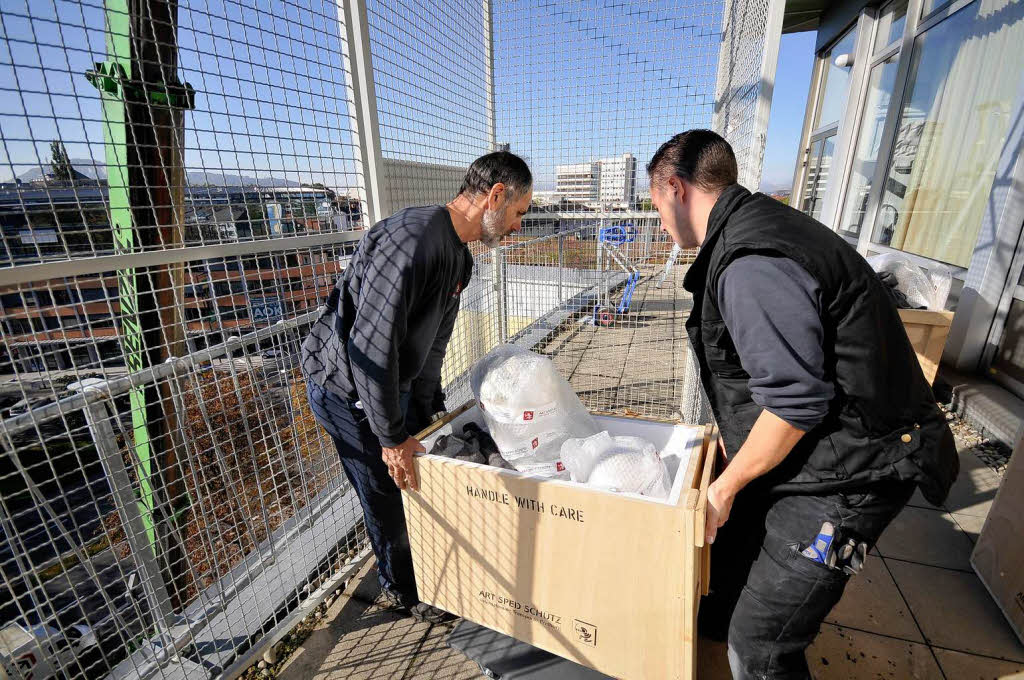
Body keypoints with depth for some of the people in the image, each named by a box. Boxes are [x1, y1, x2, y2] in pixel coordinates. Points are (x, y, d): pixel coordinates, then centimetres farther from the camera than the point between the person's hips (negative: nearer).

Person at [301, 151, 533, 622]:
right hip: (346, 387, -8)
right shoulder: (411, 239, -32)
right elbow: (371, 346, -32)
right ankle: (401, 589, 36)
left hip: (395, 380, 9)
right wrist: (391, 438, -23)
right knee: (389, 494, 7)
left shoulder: (459, 255, 1)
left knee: (423, 475, 19)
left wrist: (428, 408, 14)